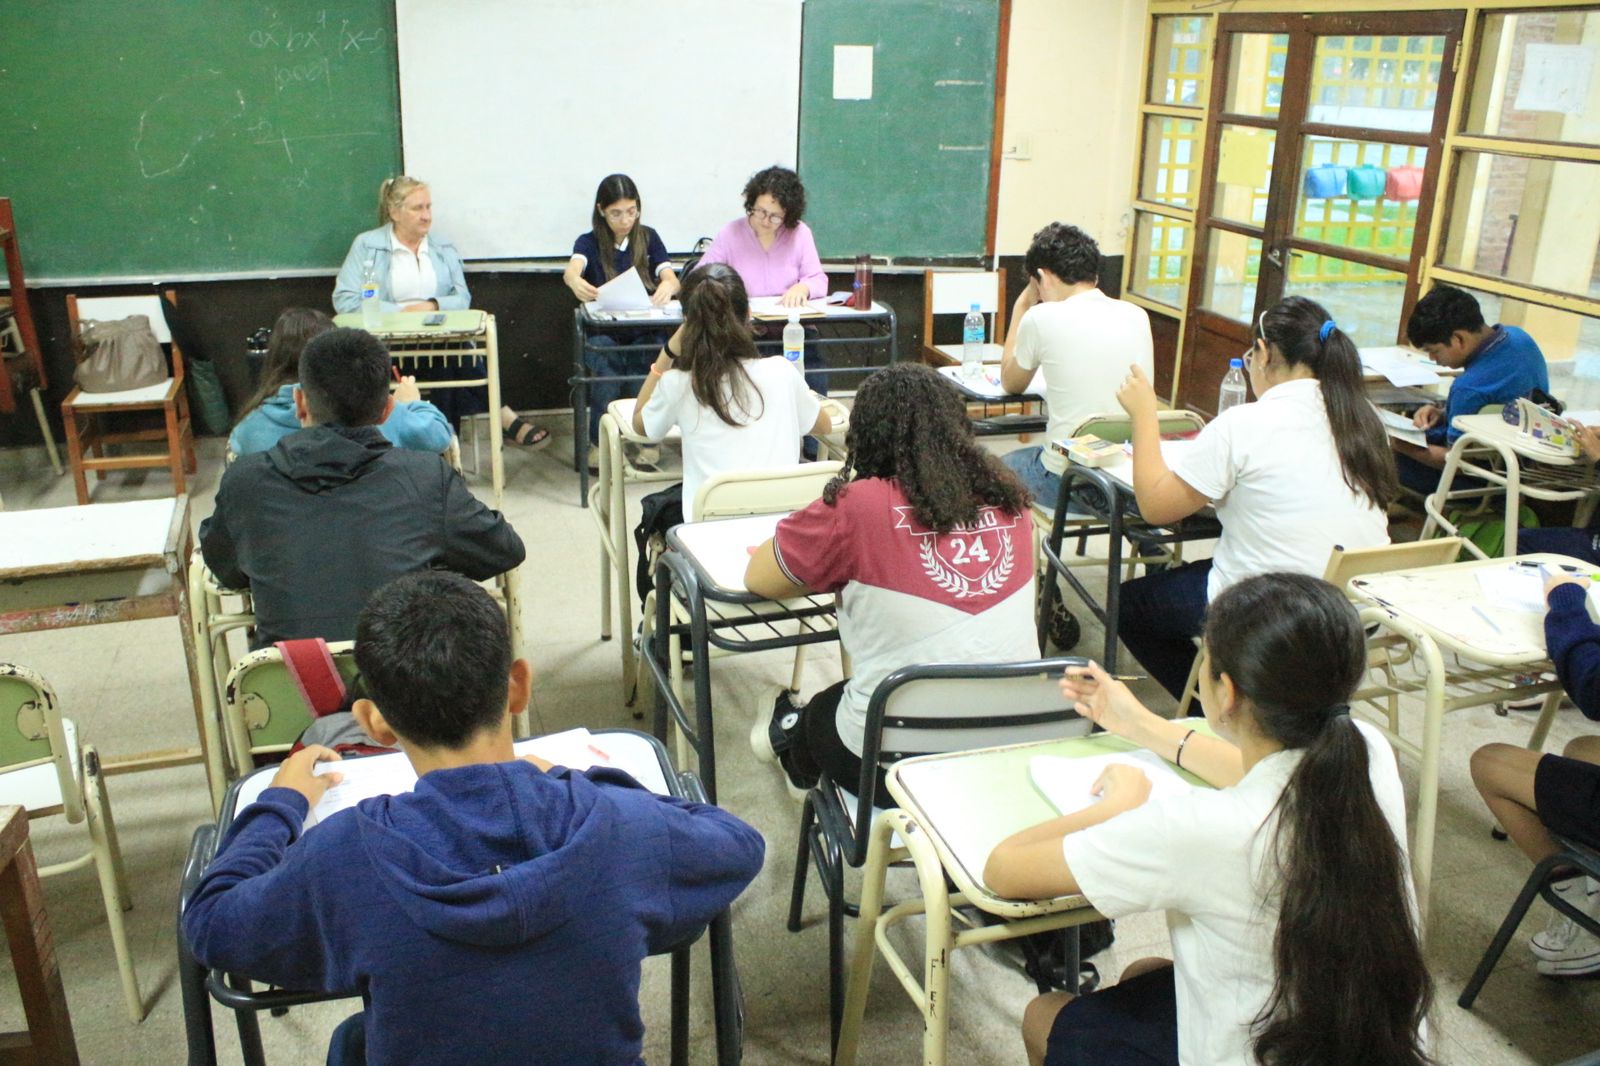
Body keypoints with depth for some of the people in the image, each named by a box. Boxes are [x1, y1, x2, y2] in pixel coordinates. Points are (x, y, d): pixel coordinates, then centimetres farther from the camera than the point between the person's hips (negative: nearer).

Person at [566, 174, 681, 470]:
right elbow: (571, 269, -18)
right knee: (606, 361, -34)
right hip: (602, 331, -1)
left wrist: (668, 285, -28)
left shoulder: (649, 238, 11)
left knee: (647, 358, -33)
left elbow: (672, 279, -2)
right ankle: (599, 441, -21)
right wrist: (575, 281, -45)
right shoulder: (589, 242, 5)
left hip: (644, 329, 1)